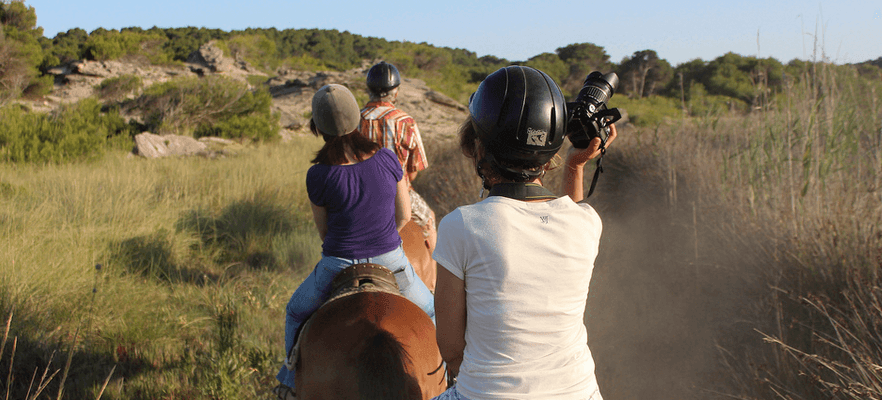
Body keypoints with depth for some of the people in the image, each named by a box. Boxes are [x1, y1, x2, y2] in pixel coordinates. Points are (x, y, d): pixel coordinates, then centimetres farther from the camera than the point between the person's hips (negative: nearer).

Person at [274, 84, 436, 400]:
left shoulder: (318, 176, -16)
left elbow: (324, 232, 0)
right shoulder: (386, 159, -11)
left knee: (296, 312, 30)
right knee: (430, 314, 30)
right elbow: (404, 214, 2)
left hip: (338, 267, -1)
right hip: (391, 262, 1)